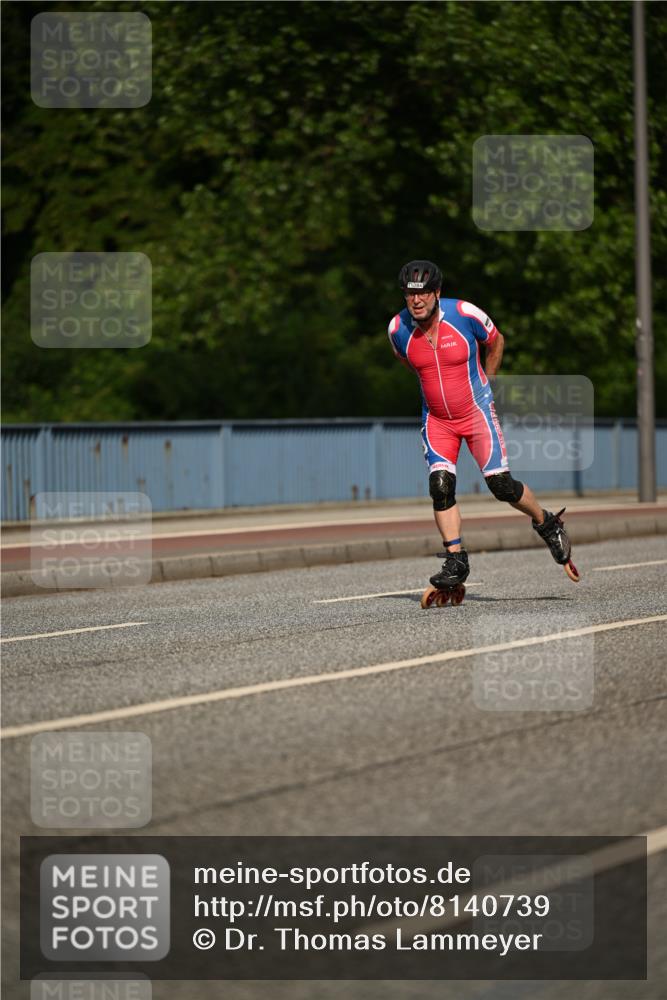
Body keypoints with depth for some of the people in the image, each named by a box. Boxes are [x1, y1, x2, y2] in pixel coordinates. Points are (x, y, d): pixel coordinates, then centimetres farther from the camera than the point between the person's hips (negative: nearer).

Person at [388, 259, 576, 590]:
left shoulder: (465, 314, -19)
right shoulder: (398, 329, -11)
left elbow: (495, 341, 2)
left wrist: (485, 383, 8)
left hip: (477, 412, -2)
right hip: (436, 419, 2)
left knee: (502, 485, -7)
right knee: (440, 485, -14)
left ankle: (546, 523, 20)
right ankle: (455, 560, -5)